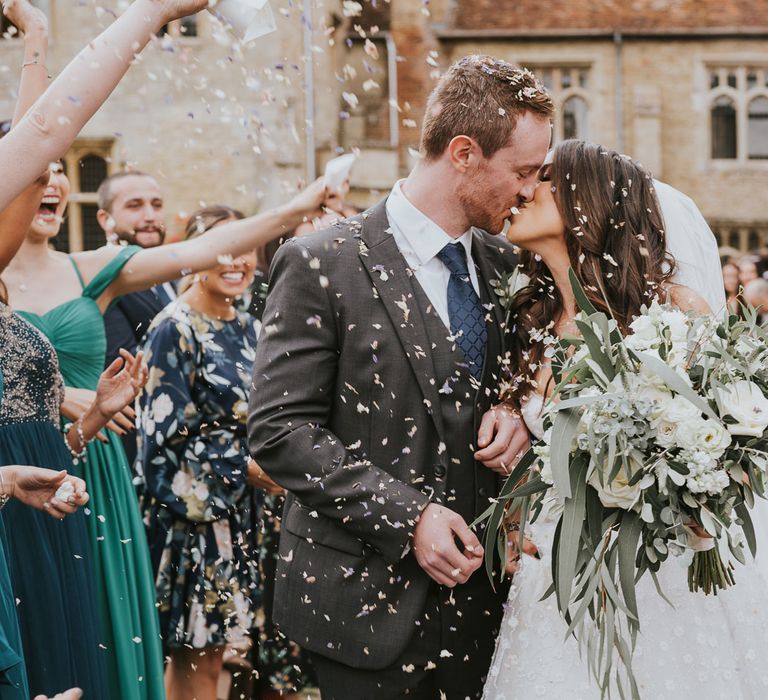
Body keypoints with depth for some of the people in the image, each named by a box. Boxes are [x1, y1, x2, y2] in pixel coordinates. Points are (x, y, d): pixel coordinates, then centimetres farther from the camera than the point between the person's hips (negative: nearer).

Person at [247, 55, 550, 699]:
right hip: (368, 595, -5)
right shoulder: (323, 265, -11)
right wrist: (406, 513, -19)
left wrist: (512, 416, -4)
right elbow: (279, 430, -14)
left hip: (474, 587, 5)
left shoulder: (503, 265, 7)